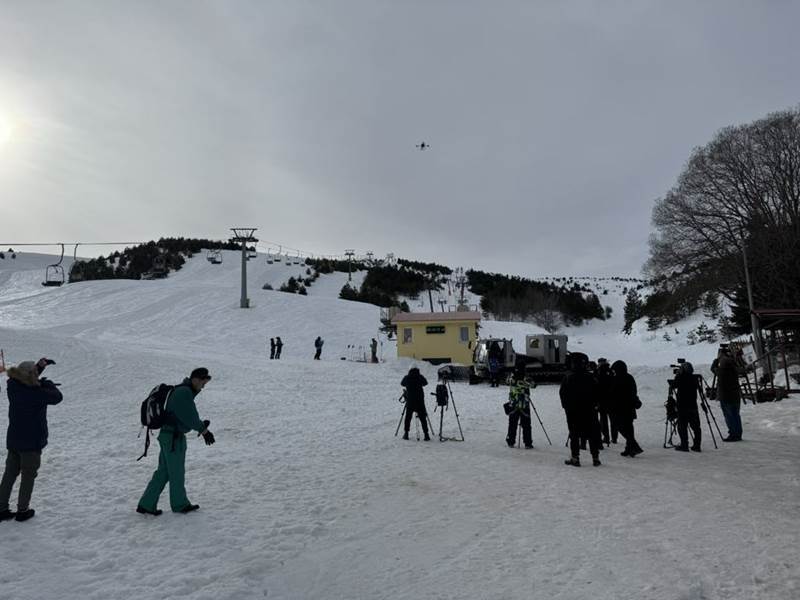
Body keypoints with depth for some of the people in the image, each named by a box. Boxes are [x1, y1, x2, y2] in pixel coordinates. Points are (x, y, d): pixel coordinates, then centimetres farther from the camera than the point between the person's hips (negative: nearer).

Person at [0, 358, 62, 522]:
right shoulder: (36, 393, -25)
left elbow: (28, 381, 16)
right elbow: (57, 397, -11)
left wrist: (40, 365, 8)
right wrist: (48, 384, 2)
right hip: (32, 442, -7)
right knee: (28, 476, 9)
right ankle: (22, 510, 19)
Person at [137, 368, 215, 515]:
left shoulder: (182, 391, 11)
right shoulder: (184, 393, -20)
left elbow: (188, 416, 15)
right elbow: (191, 418, -20)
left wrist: (201, 425, 1)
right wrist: (204, 430, -9)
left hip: (168, 435, 9)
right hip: (174, 438, -9)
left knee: (163, 472, 16)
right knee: (177, 473, 8)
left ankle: (146, 504, 21)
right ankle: (180, 504, 24)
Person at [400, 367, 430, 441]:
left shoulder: (407, 378, -2)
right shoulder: (420, 377, -4)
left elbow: (402, 384, 17)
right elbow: (425, 383, 14)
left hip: (410, 402, 1)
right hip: (420, 401, -1)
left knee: (408, 417, 15)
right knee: (423, 418, 4)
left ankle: (406, 434, 16)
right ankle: (426, 435, 0)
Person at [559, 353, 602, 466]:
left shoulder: (568, 377, -8)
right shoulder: (591, 377, -3)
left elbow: (562, 393, -3)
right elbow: (596, 393, 3)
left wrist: (565, 406, 9)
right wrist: (594, 405, 13)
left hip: (572, 411, -2)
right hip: (589, 410, 2)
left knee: (574, 434, 4)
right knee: (593, 434, 9)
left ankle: (575, 458, 2)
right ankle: (595, 457, 11)